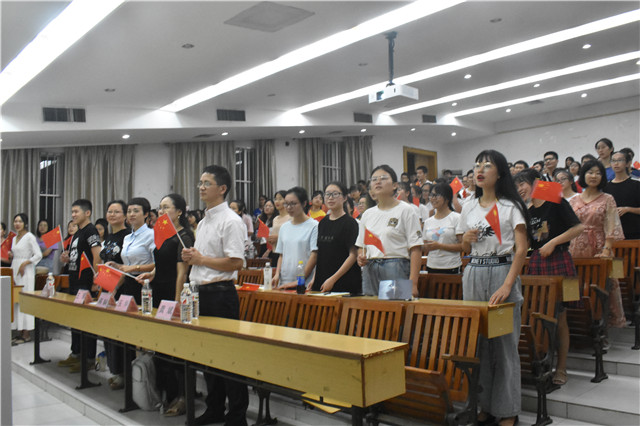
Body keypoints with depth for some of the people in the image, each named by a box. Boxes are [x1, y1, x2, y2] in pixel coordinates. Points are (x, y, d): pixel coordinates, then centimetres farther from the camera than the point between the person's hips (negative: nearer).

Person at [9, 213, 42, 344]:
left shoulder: (29, 237, -6)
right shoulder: (14, 238, 17)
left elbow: (38, 255, -12)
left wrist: (25, 263, -16)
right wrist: (10, 256, 5)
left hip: (26, 271, -8)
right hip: (15, 270, 8)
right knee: (15, 300, 5)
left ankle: (26, 334, -4)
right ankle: (20, 332, 9)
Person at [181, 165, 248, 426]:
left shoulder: (230, 221, -13)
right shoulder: (204, 221, 15)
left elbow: (236, 262, -20)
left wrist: (201, 259, -13)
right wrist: (191, 257, 4)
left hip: (221, 292, -9)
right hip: (201, 292, 9)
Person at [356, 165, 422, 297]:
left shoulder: (406, 211, -1)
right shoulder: (367, 214, 16)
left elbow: (416, 249, -8)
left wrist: (412, 283, -16)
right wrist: (361, 257, -2)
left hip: (396, 271, -5)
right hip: (370, 271, 5)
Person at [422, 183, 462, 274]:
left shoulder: (456, 218, -4)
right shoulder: (428, 221, 13)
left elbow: (462, 246, -10)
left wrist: (439, 246, -16)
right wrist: (425, 247, -5)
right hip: (431, 267, 4)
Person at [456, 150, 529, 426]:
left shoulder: (511, 205, -2)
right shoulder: (469, 207, 12)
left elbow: (521, 248, -10)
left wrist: (507, 286, -20)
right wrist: (466, 239, -6)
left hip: (502, 271, -4)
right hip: (473, 274, 5)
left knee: (504, 342, -1)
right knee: (477, 341, 6)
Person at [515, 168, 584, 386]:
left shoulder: (556, 203, -6)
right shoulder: (527, 211, 11)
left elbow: (578, 227, -12)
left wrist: (553, 242, -16)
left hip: (558, 262, -5)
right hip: (536, 263, 6)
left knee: (559, 317, 1)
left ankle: (561, 368, 11)